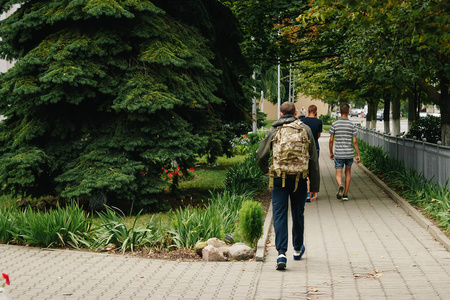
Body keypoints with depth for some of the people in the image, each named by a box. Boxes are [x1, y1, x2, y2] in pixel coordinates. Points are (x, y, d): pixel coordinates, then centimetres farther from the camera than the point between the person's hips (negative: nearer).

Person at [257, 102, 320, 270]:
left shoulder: (274, 131, 1)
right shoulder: (305, 130, 3)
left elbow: (260, 156, 1)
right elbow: (313, 160, 2)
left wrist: (267, 171, 22)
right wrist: (314, 186, 5)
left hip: (279, 179, -1)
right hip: (299, 179, 1)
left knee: (279, 216, -1)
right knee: (298, 215, 17)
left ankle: (281, 253, -14)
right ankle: (297, 249, 34)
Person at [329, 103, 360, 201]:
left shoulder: (335, 124, -3)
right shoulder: (352, 125, -3)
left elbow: (331, 140, 0)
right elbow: (354, 141, -4)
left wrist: (331, 152, 12)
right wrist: (358, 155, 2)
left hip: (338, 153, -1)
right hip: (349, 153, 1)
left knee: (338, 174, 4)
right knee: (348, 173, 18)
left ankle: (340, 185, -29)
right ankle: (345, 194, 18)